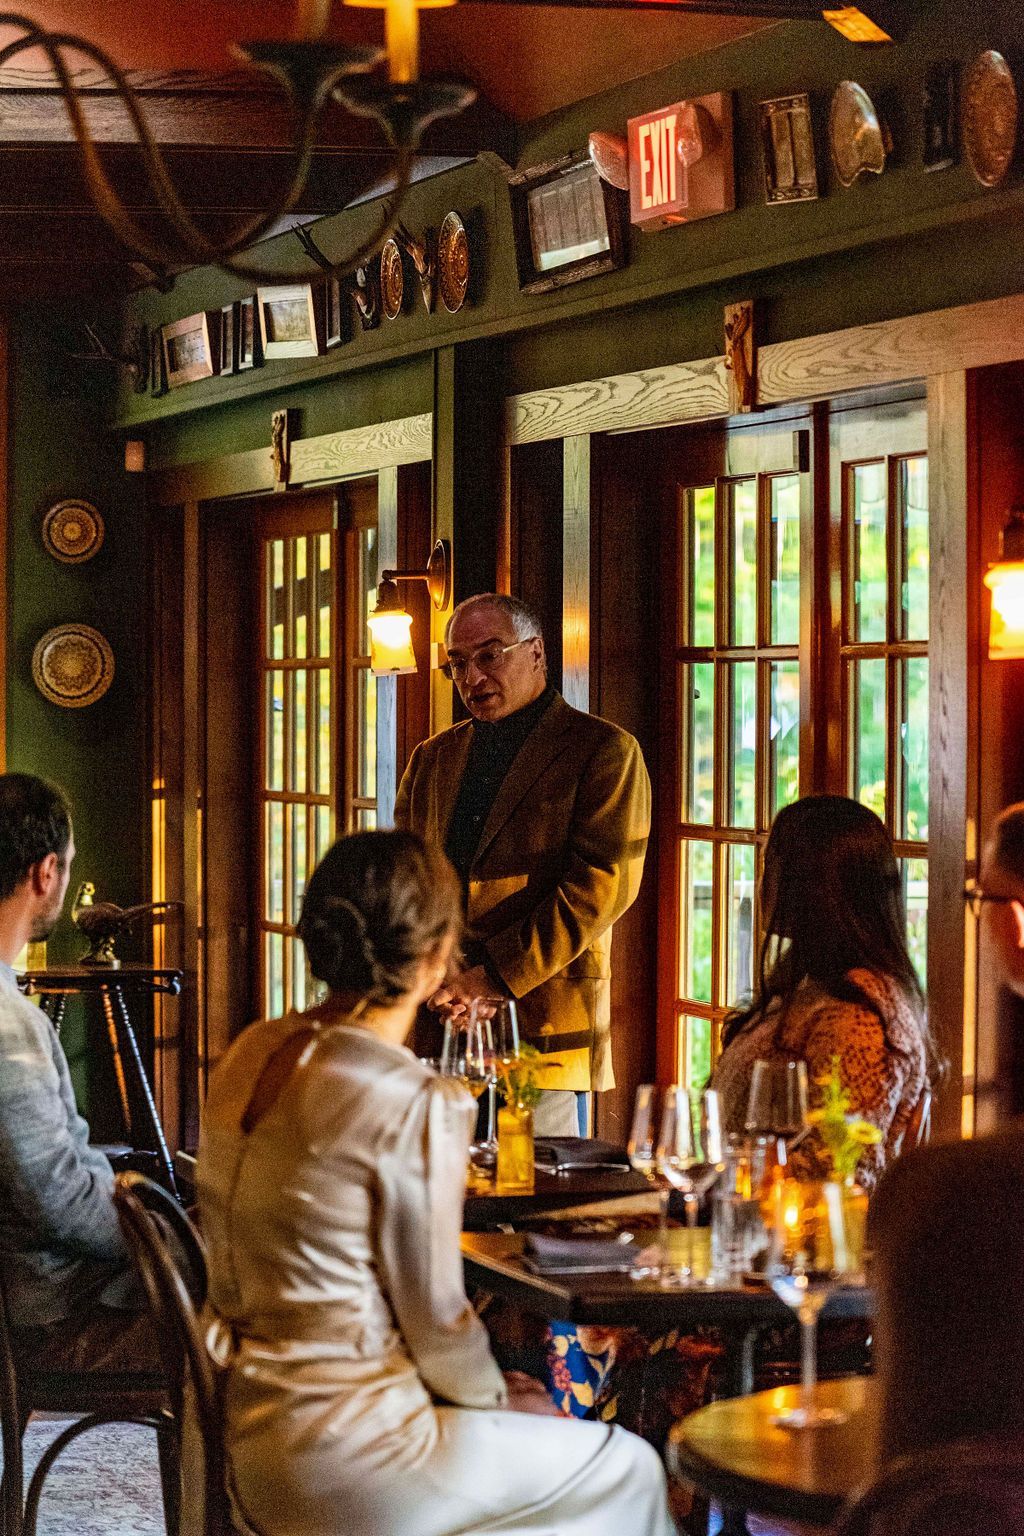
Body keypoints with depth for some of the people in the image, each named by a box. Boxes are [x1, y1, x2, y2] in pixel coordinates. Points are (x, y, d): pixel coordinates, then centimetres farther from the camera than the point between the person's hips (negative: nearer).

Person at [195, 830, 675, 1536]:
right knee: (628, 1468, 10)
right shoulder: (418, 1105, -21)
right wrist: (495, 1394, 8)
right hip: (339, 1462, -9)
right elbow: (435, 1317, -14)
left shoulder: (252, 1054, 4)